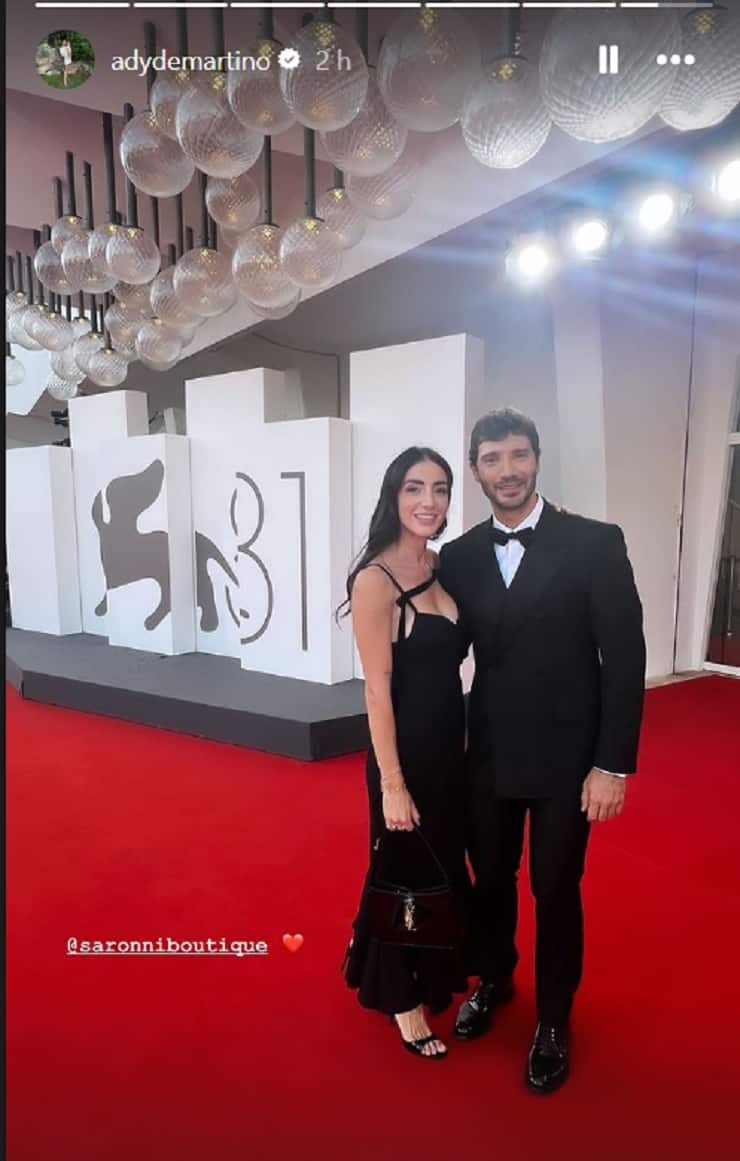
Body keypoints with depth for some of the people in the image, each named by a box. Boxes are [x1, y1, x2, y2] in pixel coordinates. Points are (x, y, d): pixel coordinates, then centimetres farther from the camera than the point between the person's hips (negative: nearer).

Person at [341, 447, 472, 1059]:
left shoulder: (442, 566, 3)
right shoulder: (376, 579, -19)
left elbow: (449, 660, 6)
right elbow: (378, 689, -19)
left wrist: (466, 741, 5)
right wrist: (392, 783, -17)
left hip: (451, 746, 8)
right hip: (406, 750, -7)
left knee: (443, 866, 23)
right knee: (405, 871, 12)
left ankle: (428, 977, 49)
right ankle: (403, 998, 36)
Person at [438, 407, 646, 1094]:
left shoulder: (595, 543, -9)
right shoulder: (459, 556, 1)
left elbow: (624, 658, -10)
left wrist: (613, 763, -12)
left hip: (567, 756, -3)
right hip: (488, 755, 3)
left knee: (555, 891, 11)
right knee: (489, 879, 18)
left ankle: (553, 1022, 35)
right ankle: (492, 980, 46)